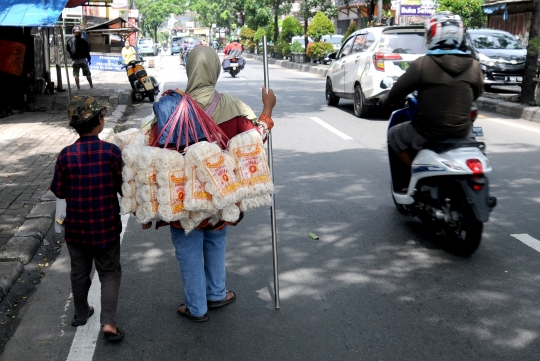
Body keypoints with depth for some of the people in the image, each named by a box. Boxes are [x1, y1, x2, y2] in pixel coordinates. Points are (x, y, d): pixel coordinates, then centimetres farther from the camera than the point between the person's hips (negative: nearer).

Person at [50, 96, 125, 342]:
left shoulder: (66, 155, -11)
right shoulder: (112, 151, -16)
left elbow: (59, 191, -2)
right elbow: (123, 187, -8)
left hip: (76, 226, 2)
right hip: (106, 225, -2)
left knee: (79, 271, 20)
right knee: (110, 272, 11)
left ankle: (81, 314, 37)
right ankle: (108, 322, 2)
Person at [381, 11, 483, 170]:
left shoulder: (421, 64, -14)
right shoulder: (473, 65, -2)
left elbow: (399, 90, -4)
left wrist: (385, 100, 18)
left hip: (429, 132, -4)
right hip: (461, 131, 4)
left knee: (394, 135, 22)